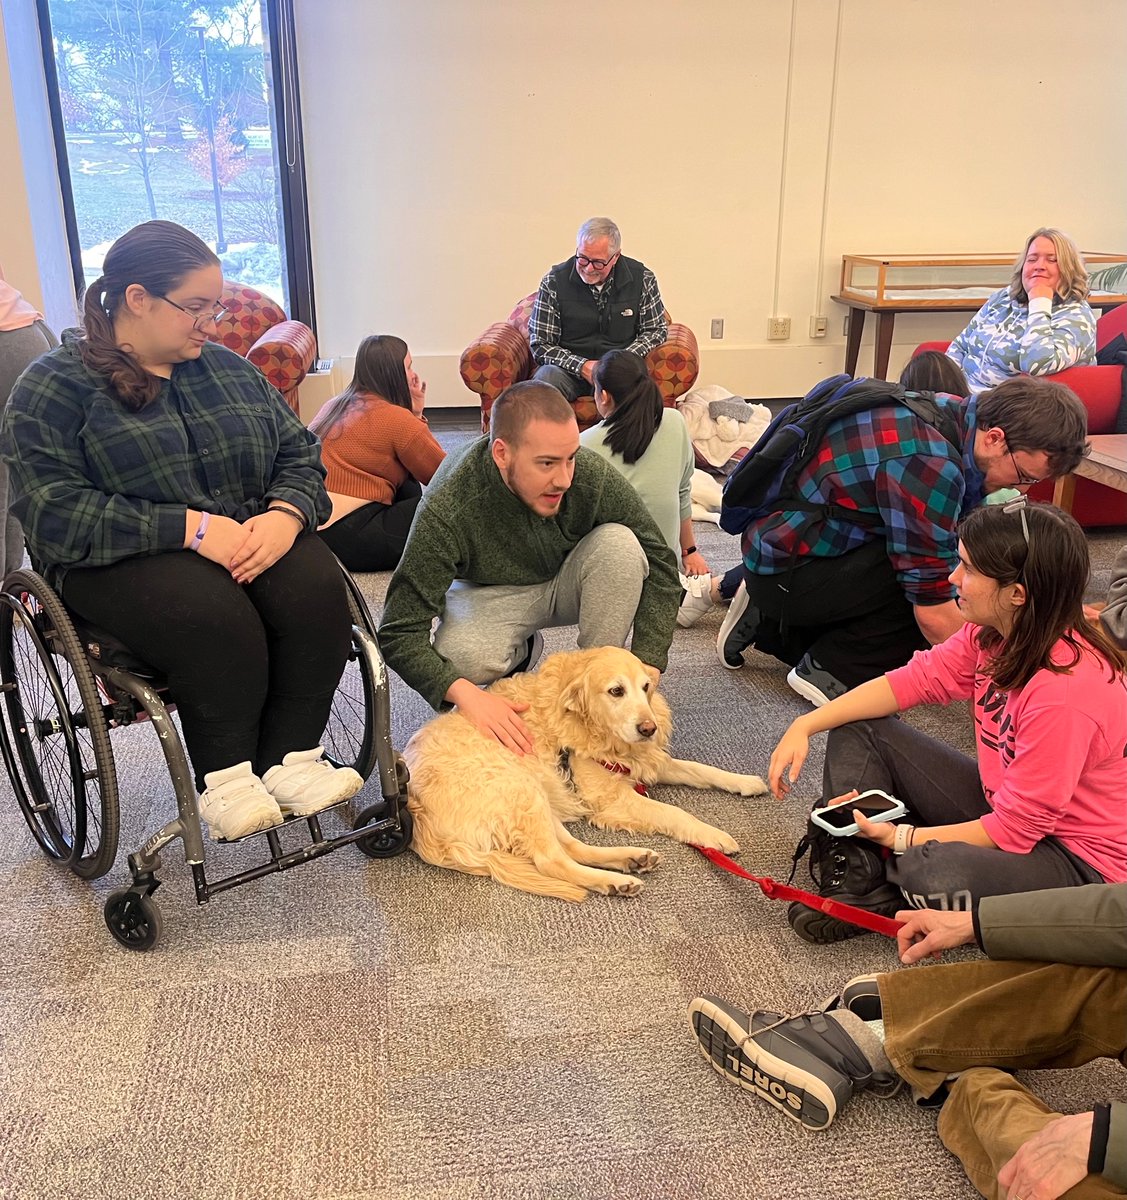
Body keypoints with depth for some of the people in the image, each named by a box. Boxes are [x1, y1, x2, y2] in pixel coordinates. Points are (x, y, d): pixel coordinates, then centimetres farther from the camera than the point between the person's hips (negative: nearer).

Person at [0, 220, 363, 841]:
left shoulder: (228, 368, 15)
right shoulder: (53, 386, -1)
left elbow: (300, 455, 12)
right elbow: (55, 512, -13)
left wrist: (284, 515, -13)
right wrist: (193, 527, -22)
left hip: (253, 536, 5)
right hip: (120, 560, -4)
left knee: (317, 589, -26)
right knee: (217, 616, -34)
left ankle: (290, 760, -15)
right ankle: (225, 778, -14)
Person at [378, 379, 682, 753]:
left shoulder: (592, 473, -30)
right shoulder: (447, 509, -34)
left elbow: (659, 563, -18)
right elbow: (399, 634, -31)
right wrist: (467, 694, -48)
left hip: (568, 582, 2)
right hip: (491, 595, -2)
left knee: (620, 543, -29)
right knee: (460, 657, -34)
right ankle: (522, 651, 4)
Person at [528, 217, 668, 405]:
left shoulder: (642, 279, 1)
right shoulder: (554, 282, -3)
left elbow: (657, 329, 9)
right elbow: (540, 345, -2)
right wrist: (582, 367, -18)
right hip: (570, 369, 0)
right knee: (546, 376, -35)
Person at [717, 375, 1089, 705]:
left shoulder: (956, 413, -2)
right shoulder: (926, 463, -29)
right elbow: (935, 614, -25)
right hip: (784, 569, -9)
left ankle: (773, 625, 17)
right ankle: (830, 671, -5)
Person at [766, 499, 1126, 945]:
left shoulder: (1065, 693, -33)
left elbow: (1014, 829, -27)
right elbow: (915, 679, -4)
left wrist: (897, 837, -23)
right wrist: (806, 726, -14)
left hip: (1077, 858, -8)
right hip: (1001, 804, 8)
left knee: (932, 876, -39)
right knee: (857, 733, 0)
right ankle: (859, 886, -8)